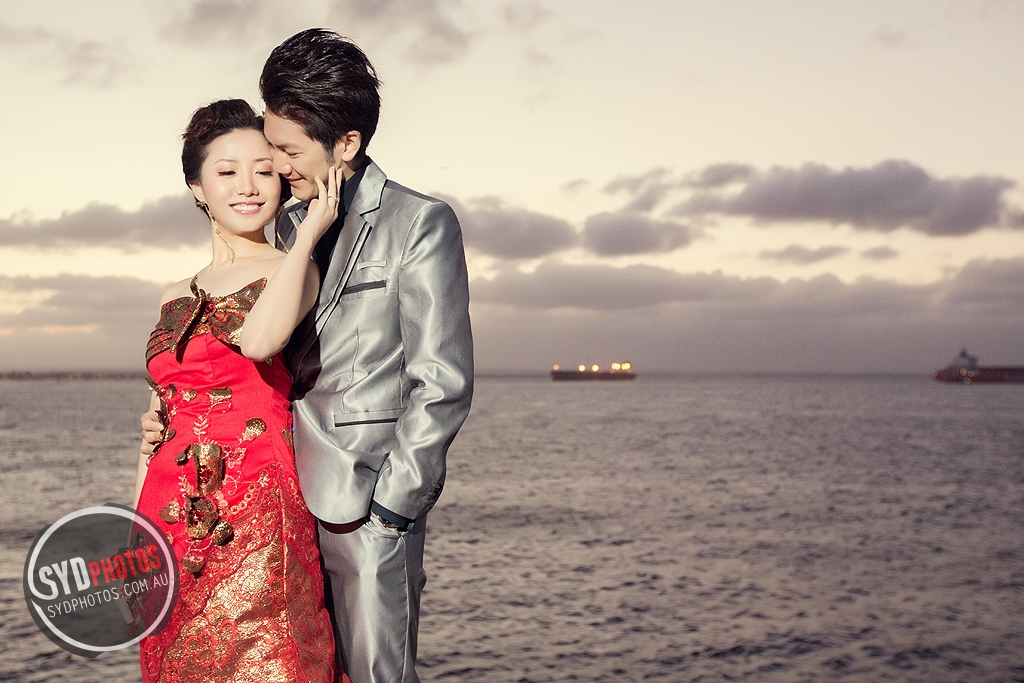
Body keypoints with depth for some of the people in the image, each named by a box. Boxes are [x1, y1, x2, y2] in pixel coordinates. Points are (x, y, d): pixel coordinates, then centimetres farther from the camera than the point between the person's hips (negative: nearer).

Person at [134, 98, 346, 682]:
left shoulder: (295, 271, 0)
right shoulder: (176, 300, 16)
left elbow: (258, 338, -23)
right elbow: (155, 434, 18)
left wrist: (308, 232, -13)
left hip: (254, 522, -5)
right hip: (171, 522, 5)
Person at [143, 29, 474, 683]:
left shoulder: (421, 222, -8)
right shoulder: (291, 224, 13)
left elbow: (443, 387, -10)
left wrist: (386, 507, -11)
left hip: (371, 505, -6)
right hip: (292, 497, 6)